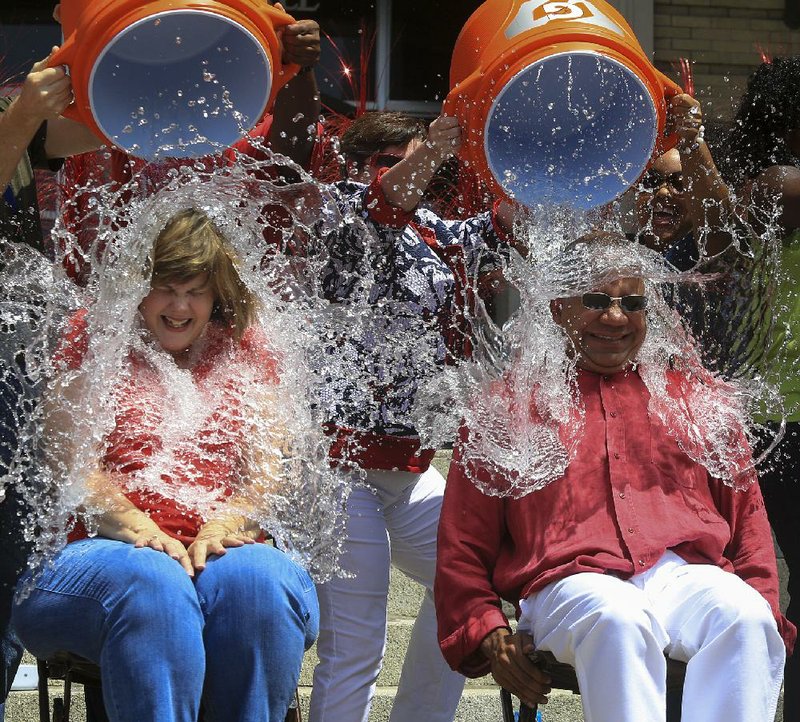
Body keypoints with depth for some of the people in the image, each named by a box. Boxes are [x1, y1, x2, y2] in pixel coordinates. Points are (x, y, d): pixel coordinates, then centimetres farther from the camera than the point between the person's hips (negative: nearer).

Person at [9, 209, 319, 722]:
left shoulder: (244, 348, 21)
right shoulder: (95, 335, 14)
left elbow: (269, 464, 11)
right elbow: (66, 455, 3)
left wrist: (230, 519, -12)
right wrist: (126, 518, -16)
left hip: (223, 551, 2)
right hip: (108, 549, -2)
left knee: (259, 580, -34)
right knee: (151, 584, -38)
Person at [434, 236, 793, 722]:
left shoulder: (697, 397, 25)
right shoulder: (508, 405, 18)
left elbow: (747, 518, 23)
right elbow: (462, 543, 16)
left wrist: (762, 609, 5)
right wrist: (487, 634, -1)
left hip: (686, 574, 2)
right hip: (574, 585, -2)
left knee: (744, 616, -33)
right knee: (617, 618, -38)